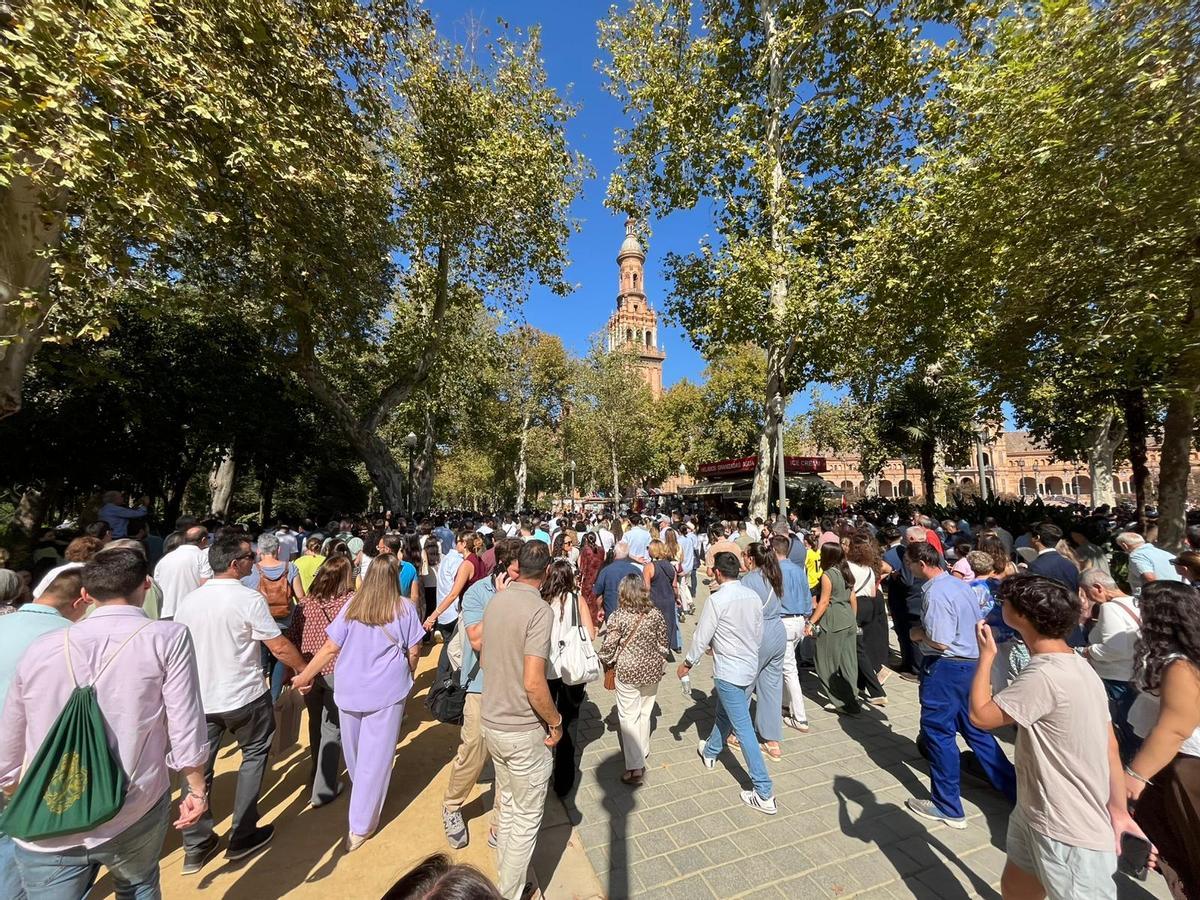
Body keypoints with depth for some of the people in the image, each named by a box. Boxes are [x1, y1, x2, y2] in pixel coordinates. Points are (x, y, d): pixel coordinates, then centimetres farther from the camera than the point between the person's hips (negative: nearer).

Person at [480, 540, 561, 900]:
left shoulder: (495, 600, -3)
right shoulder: (539, 610, -25)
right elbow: (533, 683, -28)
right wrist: (555, 721, -13)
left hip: (491, 720, 7)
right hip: (524, 730, -7)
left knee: (508, 804, 28)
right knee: (527, 818, 15)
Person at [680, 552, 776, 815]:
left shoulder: (717, 600, -22)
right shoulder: (753, 596, -4)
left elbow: (701, 636, -15)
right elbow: (759, 634, 8)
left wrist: (687, 664, 0)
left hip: (729, 672, -7)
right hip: (751, 667, 7)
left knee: (743, 728, 3)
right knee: (724, 712, 26)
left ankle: (764, 794, 10)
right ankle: (710, 752, 48)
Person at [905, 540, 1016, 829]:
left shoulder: (935, 593, -23)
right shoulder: (961, 584, 6)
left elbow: (940, 642, -24)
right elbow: (979, 625, 15)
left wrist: (918, 634, -6)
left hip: (946, 669, -9)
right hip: (972, 664, 9)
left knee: (938, 732, 5)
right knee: (976, 730, 22)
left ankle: (948, 807, 18)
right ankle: (1014, 788, 32)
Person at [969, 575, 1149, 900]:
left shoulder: (1044, 676, -31)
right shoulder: (1077, 666, 1)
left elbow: (980, 715, -22)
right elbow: (1109, 743, 7)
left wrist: (986, 654, -14)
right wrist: (1118, 809, 12)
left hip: (1069, 835, -9)